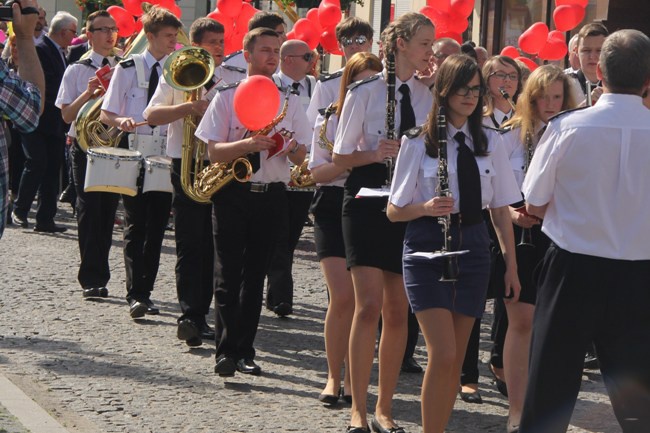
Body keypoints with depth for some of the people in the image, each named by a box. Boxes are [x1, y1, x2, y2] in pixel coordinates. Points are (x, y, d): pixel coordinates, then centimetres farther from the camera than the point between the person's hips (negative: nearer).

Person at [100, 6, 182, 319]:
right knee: (135, 226, -6)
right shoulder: (128, 68, -1)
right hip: (134, 152, -4)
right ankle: (135, 294, -8)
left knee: (157, 226, 5)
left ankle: (146, 292, 11)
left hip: (166, 153, 4)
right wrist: (121, 121, -22)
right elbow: (105, 114, -1)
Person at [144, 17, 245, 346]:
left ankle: (199, 315, 13)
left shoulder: (235, 80, 12)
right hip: (187, 167, -3)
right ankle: (190, 313, -11)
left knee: (212, 244, 5)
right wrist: (189, 107, -20)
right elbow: (152, 115, -7)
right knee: (190, 243, -8)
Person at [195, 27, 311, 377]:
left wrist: (292, 149, -17)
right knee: (228, 274, -7)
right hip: (232, 194, -3)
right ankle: (226, 351, -6)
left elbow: (301, 158, 7)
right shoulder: (226, 97, 1)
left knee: (255, 276, 8)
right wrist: (248, 144, -23)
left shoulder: (288, 100, 9)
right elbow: (214, 151, -6)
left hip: (271, 195, 3)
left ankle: (245, 351, 14)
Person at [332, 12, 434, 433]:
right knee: (369, 304, -11)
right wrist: (375, 154, -17)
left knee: (398, 311, 5)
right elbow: (340, 156, 0)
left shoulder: (429, 97, 7)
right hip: (368, 200, -3)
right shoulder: (365, 92, -3)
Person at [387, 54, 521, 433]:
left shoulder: (490, 142, 7)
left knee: (454, 360, 8)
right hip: (428, 248, -4)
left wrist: (511, 265, 10)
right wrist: (427, 208, -20)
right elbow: (394, 210, -1)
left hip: (473, 248, 4)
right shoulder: (419, 144, -3)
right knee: (443, 355, -15)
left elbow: (501, 208, 12)